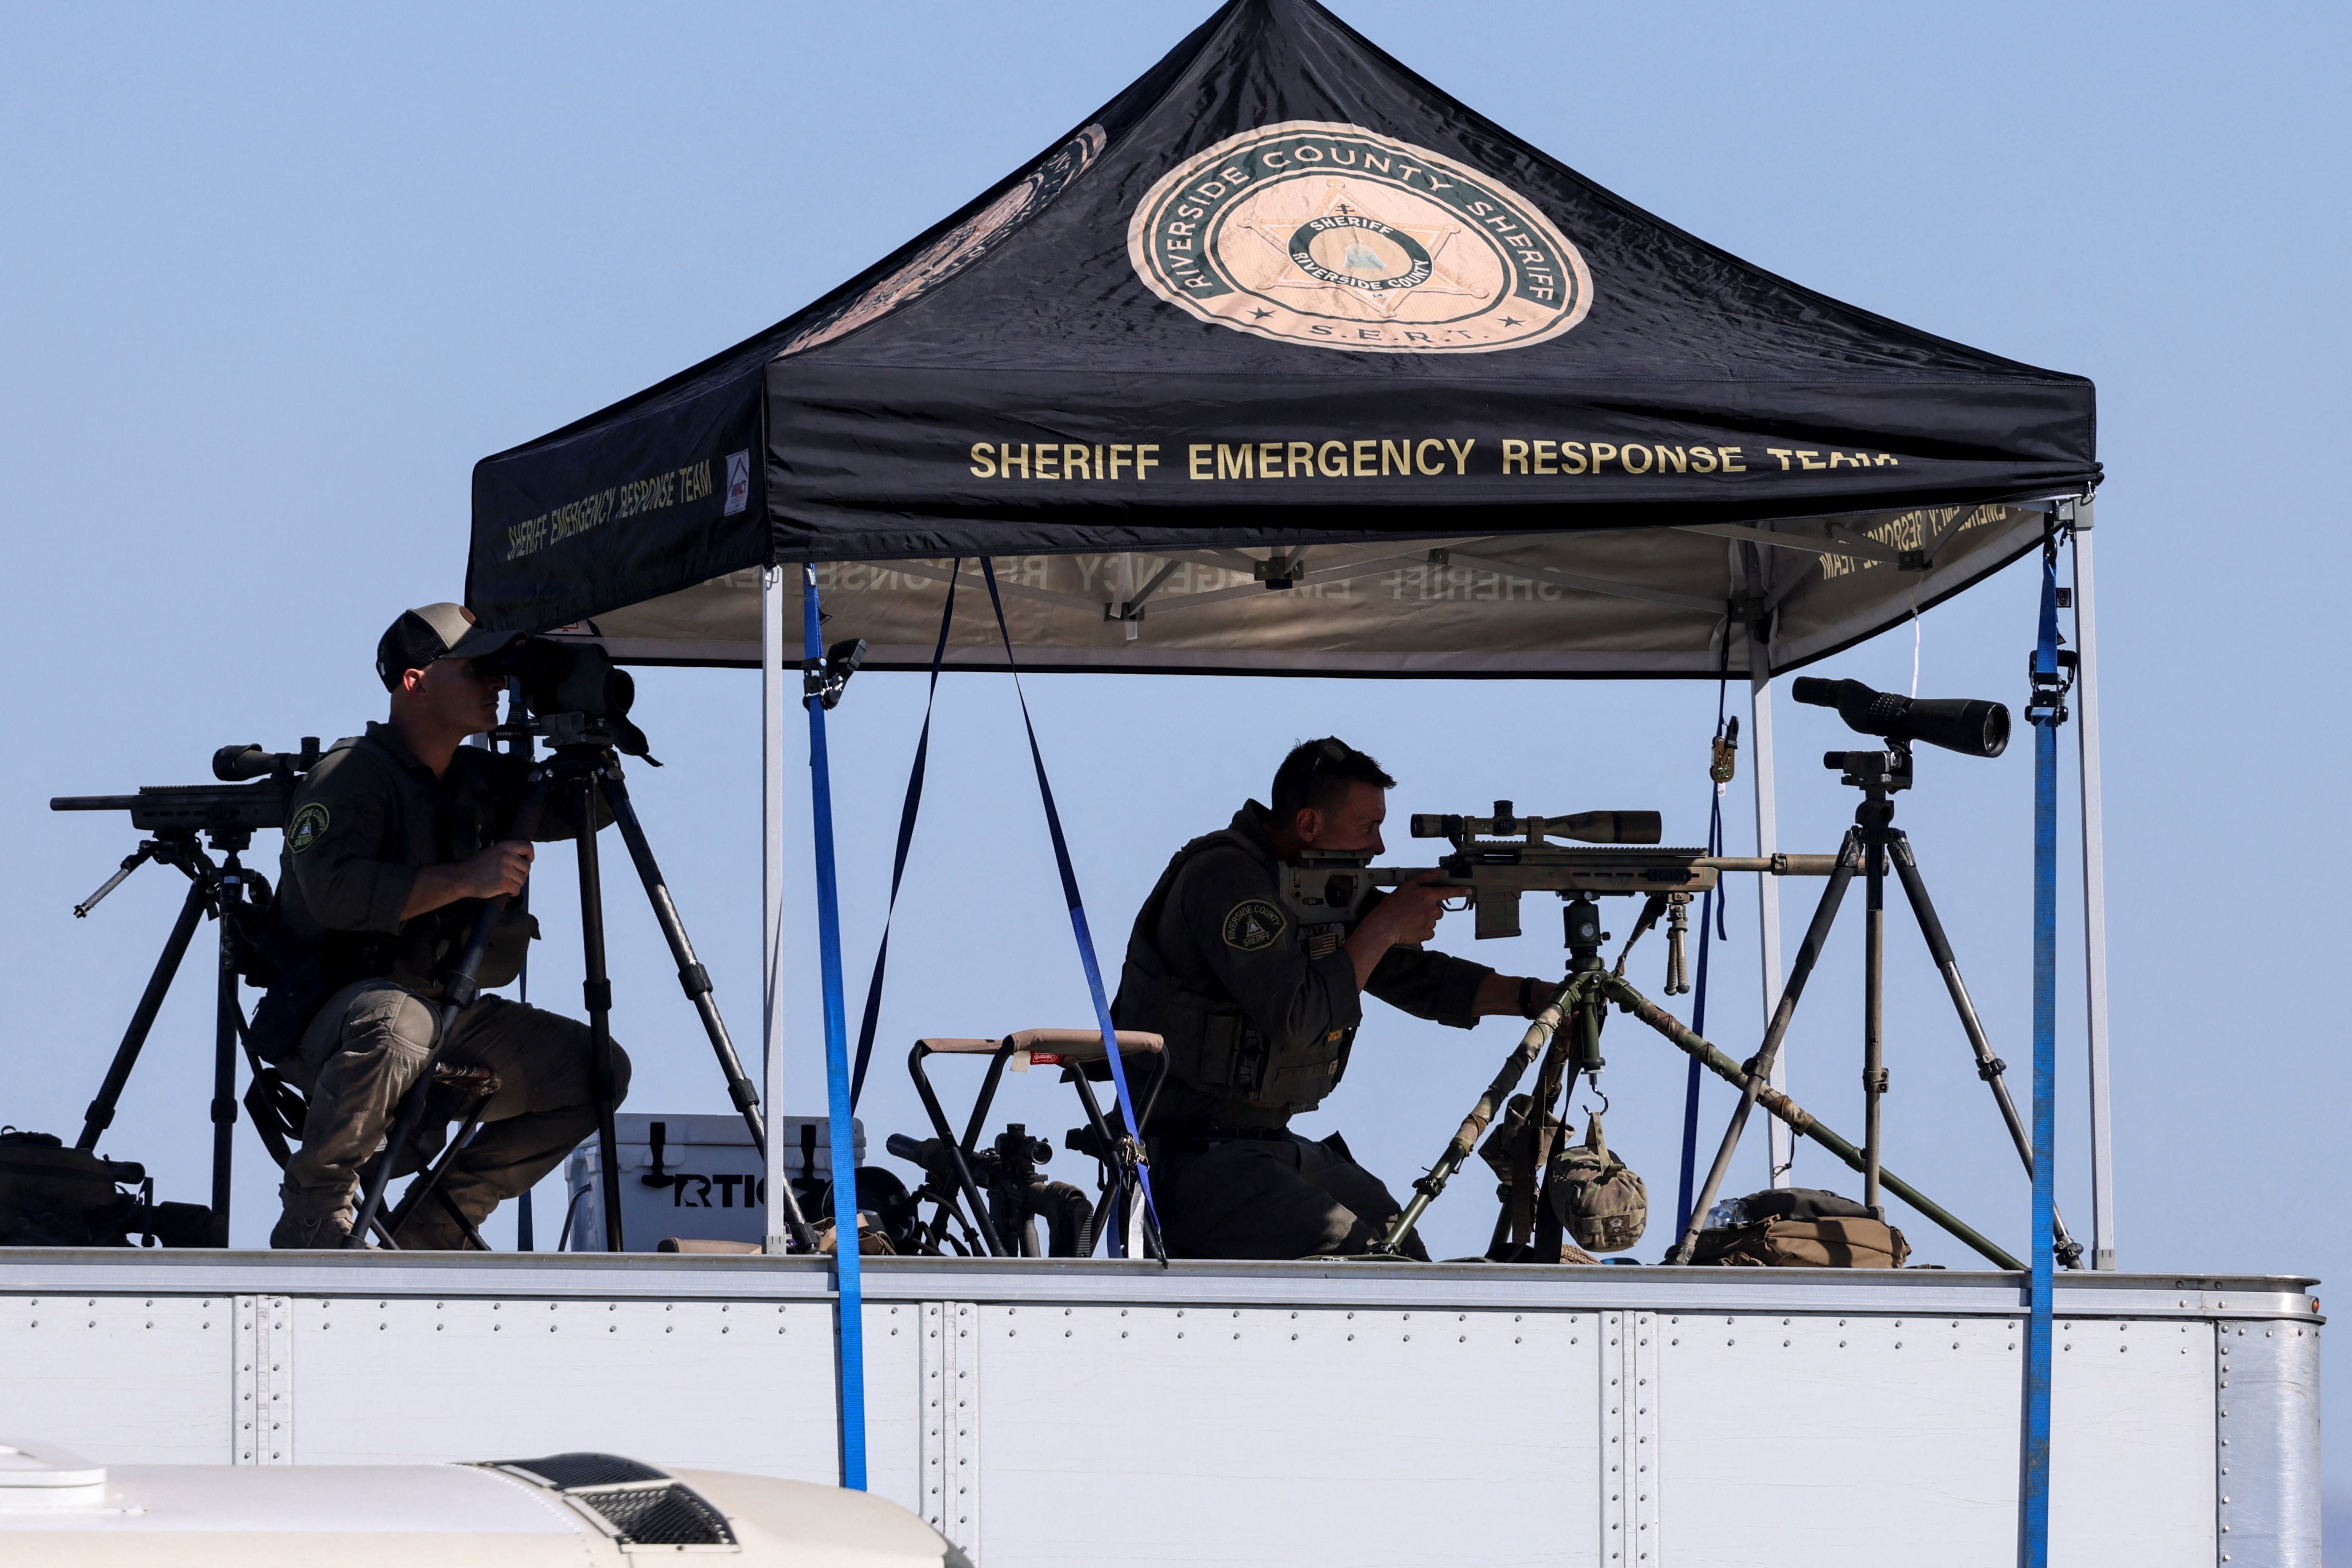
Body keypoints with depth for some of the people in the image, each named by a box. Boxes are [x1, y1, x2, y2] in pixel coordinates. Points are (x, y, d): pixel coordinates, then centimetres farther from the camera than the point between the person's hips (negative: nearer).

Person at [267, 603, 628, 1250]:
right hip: (331, 1019, -8)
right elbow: (335, 891, -26)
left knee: (596, 1069, 0)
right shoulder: (349, 776, -11)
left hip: (448, 1010, 8)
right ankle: (314, 1210, -22)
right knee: (396, 1026, -41)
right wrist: (464, 879, -28)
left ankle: (437, 1220, 5)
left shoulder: (484, 779, 14)